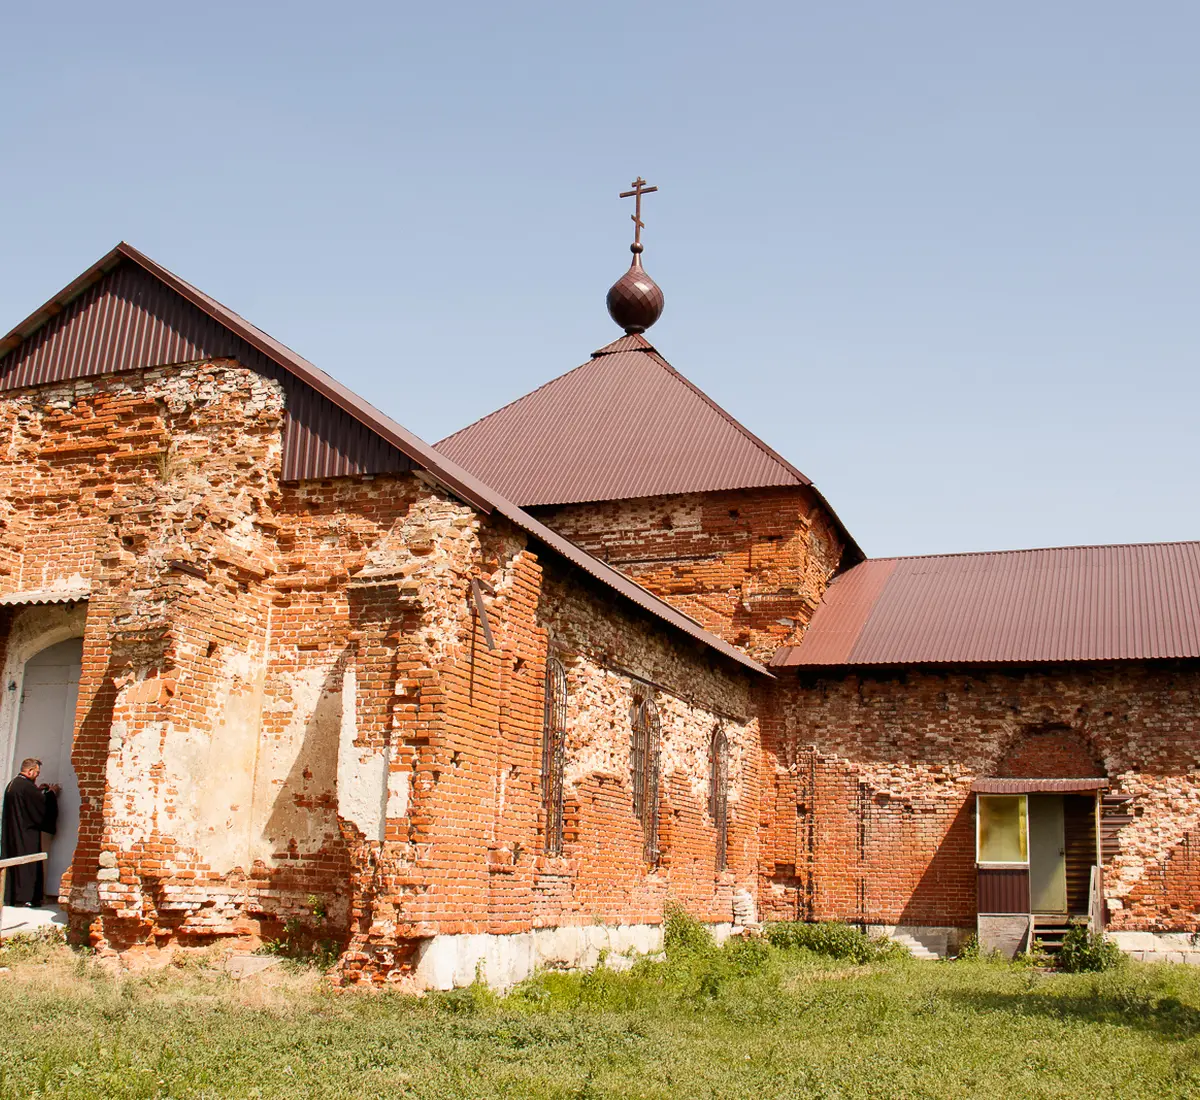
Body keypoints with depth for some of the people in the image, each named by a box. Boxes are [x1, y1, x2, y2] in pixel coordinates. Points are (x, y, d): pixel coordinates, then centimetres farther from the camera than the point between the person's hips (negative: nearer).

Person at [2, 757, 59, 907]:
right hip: (26, 833, -9)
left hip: (11, 833, 9)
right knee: (27, 865, -2)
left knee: (13, 864, 12)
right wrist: (52, 793, 1)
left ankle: (10, 895, 15)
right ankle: (25, 896, -2)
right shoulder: (26, 786, -19)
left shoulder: (12, 784, 10)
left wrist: (37, 790, 16)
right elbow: (43, 806, -14)